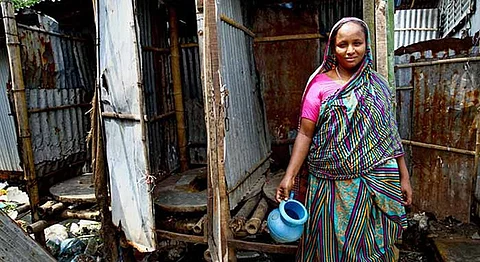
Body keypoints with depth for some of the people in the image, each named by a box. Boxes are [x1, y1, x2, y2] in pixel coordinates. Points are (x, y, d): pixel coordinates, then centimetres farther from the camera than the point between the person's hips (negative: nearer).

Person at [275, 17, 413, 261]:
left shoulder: (377, 84, 6)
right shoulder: (320, 84, -4)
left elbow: (389, 132, 9)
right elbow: (305, 134, -8)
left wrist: (404, 176, 7)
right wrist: (289, 175, -16)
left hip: (376, 184, 3)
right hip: (332, 185, -2)